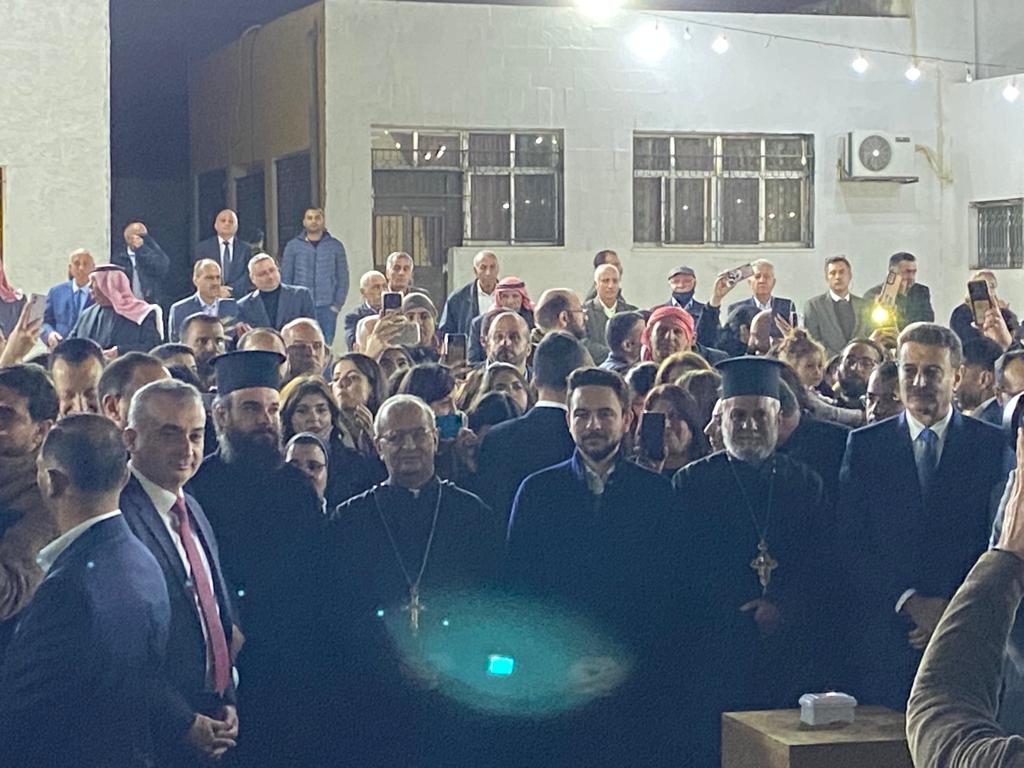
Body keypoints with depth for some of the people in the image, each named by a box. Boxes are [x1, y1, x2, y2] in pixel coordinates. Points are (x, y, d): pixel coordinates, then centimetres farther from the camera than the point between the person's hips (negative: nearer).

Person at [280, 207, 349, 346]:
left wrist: (338, 304, -1)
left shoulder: (335, 246, 8)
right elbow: (285, 278, 8)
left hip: (327, 309, 1)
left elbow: (343, 278, 8)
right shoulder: (293, 246, 6)